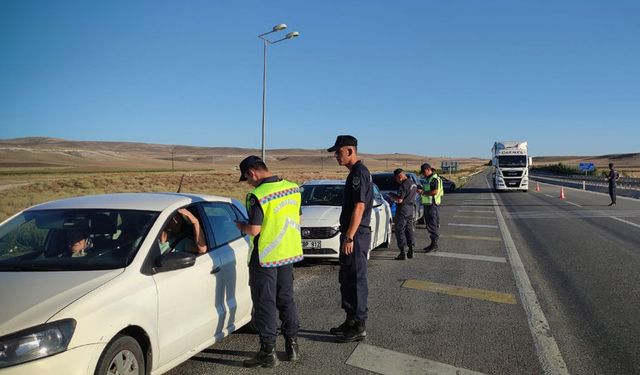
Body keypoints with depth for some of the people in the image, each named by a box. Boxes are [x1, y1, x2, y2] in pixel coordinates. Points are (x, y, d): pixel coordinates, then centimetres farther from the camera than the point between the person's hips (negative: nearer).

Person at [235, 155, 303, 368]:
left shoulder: (258, 195, -20)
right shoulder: (293, 188, 2)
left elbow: (254, 230, -21)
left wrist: (240, 225, -1)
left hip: (265, 257, -7)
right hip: (289, 253, 7)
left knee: (265, 303, 5)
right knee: (286, 299, 18)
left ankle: (268, 352, 14)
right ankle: (292, 346, 27)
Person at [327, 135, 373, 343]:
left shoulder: (359, 173, -16)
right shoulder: (355, 173, 15)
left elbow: (359, 208, -22)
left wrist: (349, 238, -22)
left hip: (356, 236, -10)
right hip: (352, 234, 10)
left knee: (356, 280, -1)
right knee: (346, 279, 16)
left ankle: (359, 327, 10)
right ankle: (351, 321, 28)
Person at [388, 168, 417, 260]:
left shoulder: (403, 185, -18)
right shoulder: (413, 183, 12)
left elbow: (399, 200, -22)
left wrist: (392, 196, -4)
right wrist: (396, 196, 20)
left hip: (403, 209, -9)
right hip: (411, 208, 9)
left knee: (400, 231, -3)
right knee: (409, 230, 14)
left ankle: (402, 253, -3)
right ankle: (411, 251, 18)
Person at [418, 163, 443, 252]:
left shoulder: (434, 179, -14)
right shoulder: (429, 179, 19)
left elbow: (435, 192, -24)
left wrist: (423, 192, -21)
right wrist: (422, 190, 11)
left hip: (432, 205, -10)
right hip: (428, 204, 11)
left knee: (432, 225, -8)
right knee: (429, 224, 13)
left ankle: (434, 244, -5)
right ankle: (433, 244, 19)